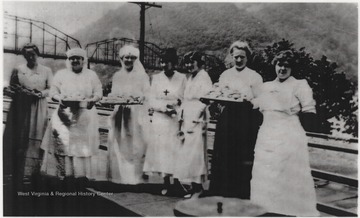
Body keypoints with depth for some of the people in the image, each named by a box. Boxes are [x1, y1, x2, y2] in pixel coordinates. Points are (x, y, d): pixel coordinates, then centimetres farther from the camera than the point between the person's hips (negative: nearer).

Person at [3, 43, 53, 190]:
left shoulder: (46, 71, 7)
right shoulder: (18, 70, 9)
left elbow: (51, 89, 3)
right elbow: (10, 89, 10)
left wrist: (41, 93, -15)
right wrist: (9, 91, -12)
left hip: (38, 110, 0)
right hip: (20, 109, 1)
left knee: (36, 141, -1)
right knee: (19, 140, 0)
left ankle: (34, 174, 7)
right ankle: (18, 176, 7)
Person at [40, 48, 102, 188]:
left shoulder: (91, 75, 9)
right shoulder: (61, 74, 10)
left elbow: (99, 93, 6)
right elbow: (53, 92, 7)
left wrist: (91, 100, -15)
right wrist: (61, 98, -14)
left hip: (85, 115, 0)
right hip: (65, 113, 1)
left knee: (82, 145, -4)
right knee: (64, 143, -4)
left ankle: (81, 176, 0)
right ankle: (67, 175, 1)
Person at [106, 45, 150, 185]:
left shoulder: (142, 76, 5)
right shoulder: (117, 76, 15)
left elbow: (147, 94, -2)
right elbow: (113, 94, 14)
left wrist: (140, 97, -23)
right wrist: (111, 97, -9)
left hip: (137, 114, -3)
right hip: (120, 114, 3)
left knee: (135, 144, -5)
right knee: (118, 144, 0)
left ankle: (135, 176, 3)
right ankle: (118, 175, 8)